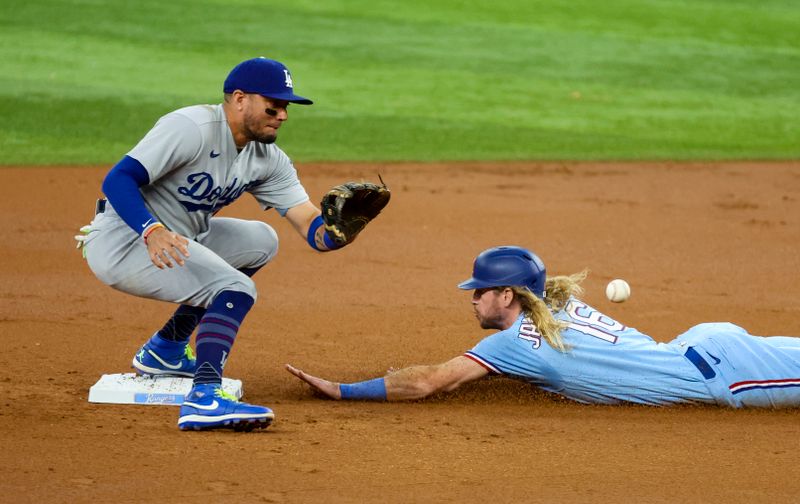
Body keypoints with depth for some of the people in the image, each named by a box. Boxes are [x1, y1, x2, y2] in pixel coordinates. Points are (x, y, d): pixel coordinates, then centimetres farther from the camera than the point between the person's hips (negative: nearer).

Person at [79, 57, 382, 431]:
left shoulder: (268, 160, 5)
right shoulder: (191, 128, -19)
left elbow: (314, 232, -4)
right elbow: (117, 180, -26)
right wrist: (152, 231, -42)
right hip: (120, 242, -9)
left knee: (260, 241, 16)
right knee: (236, 289, -21)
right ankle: (204, 397, -37)